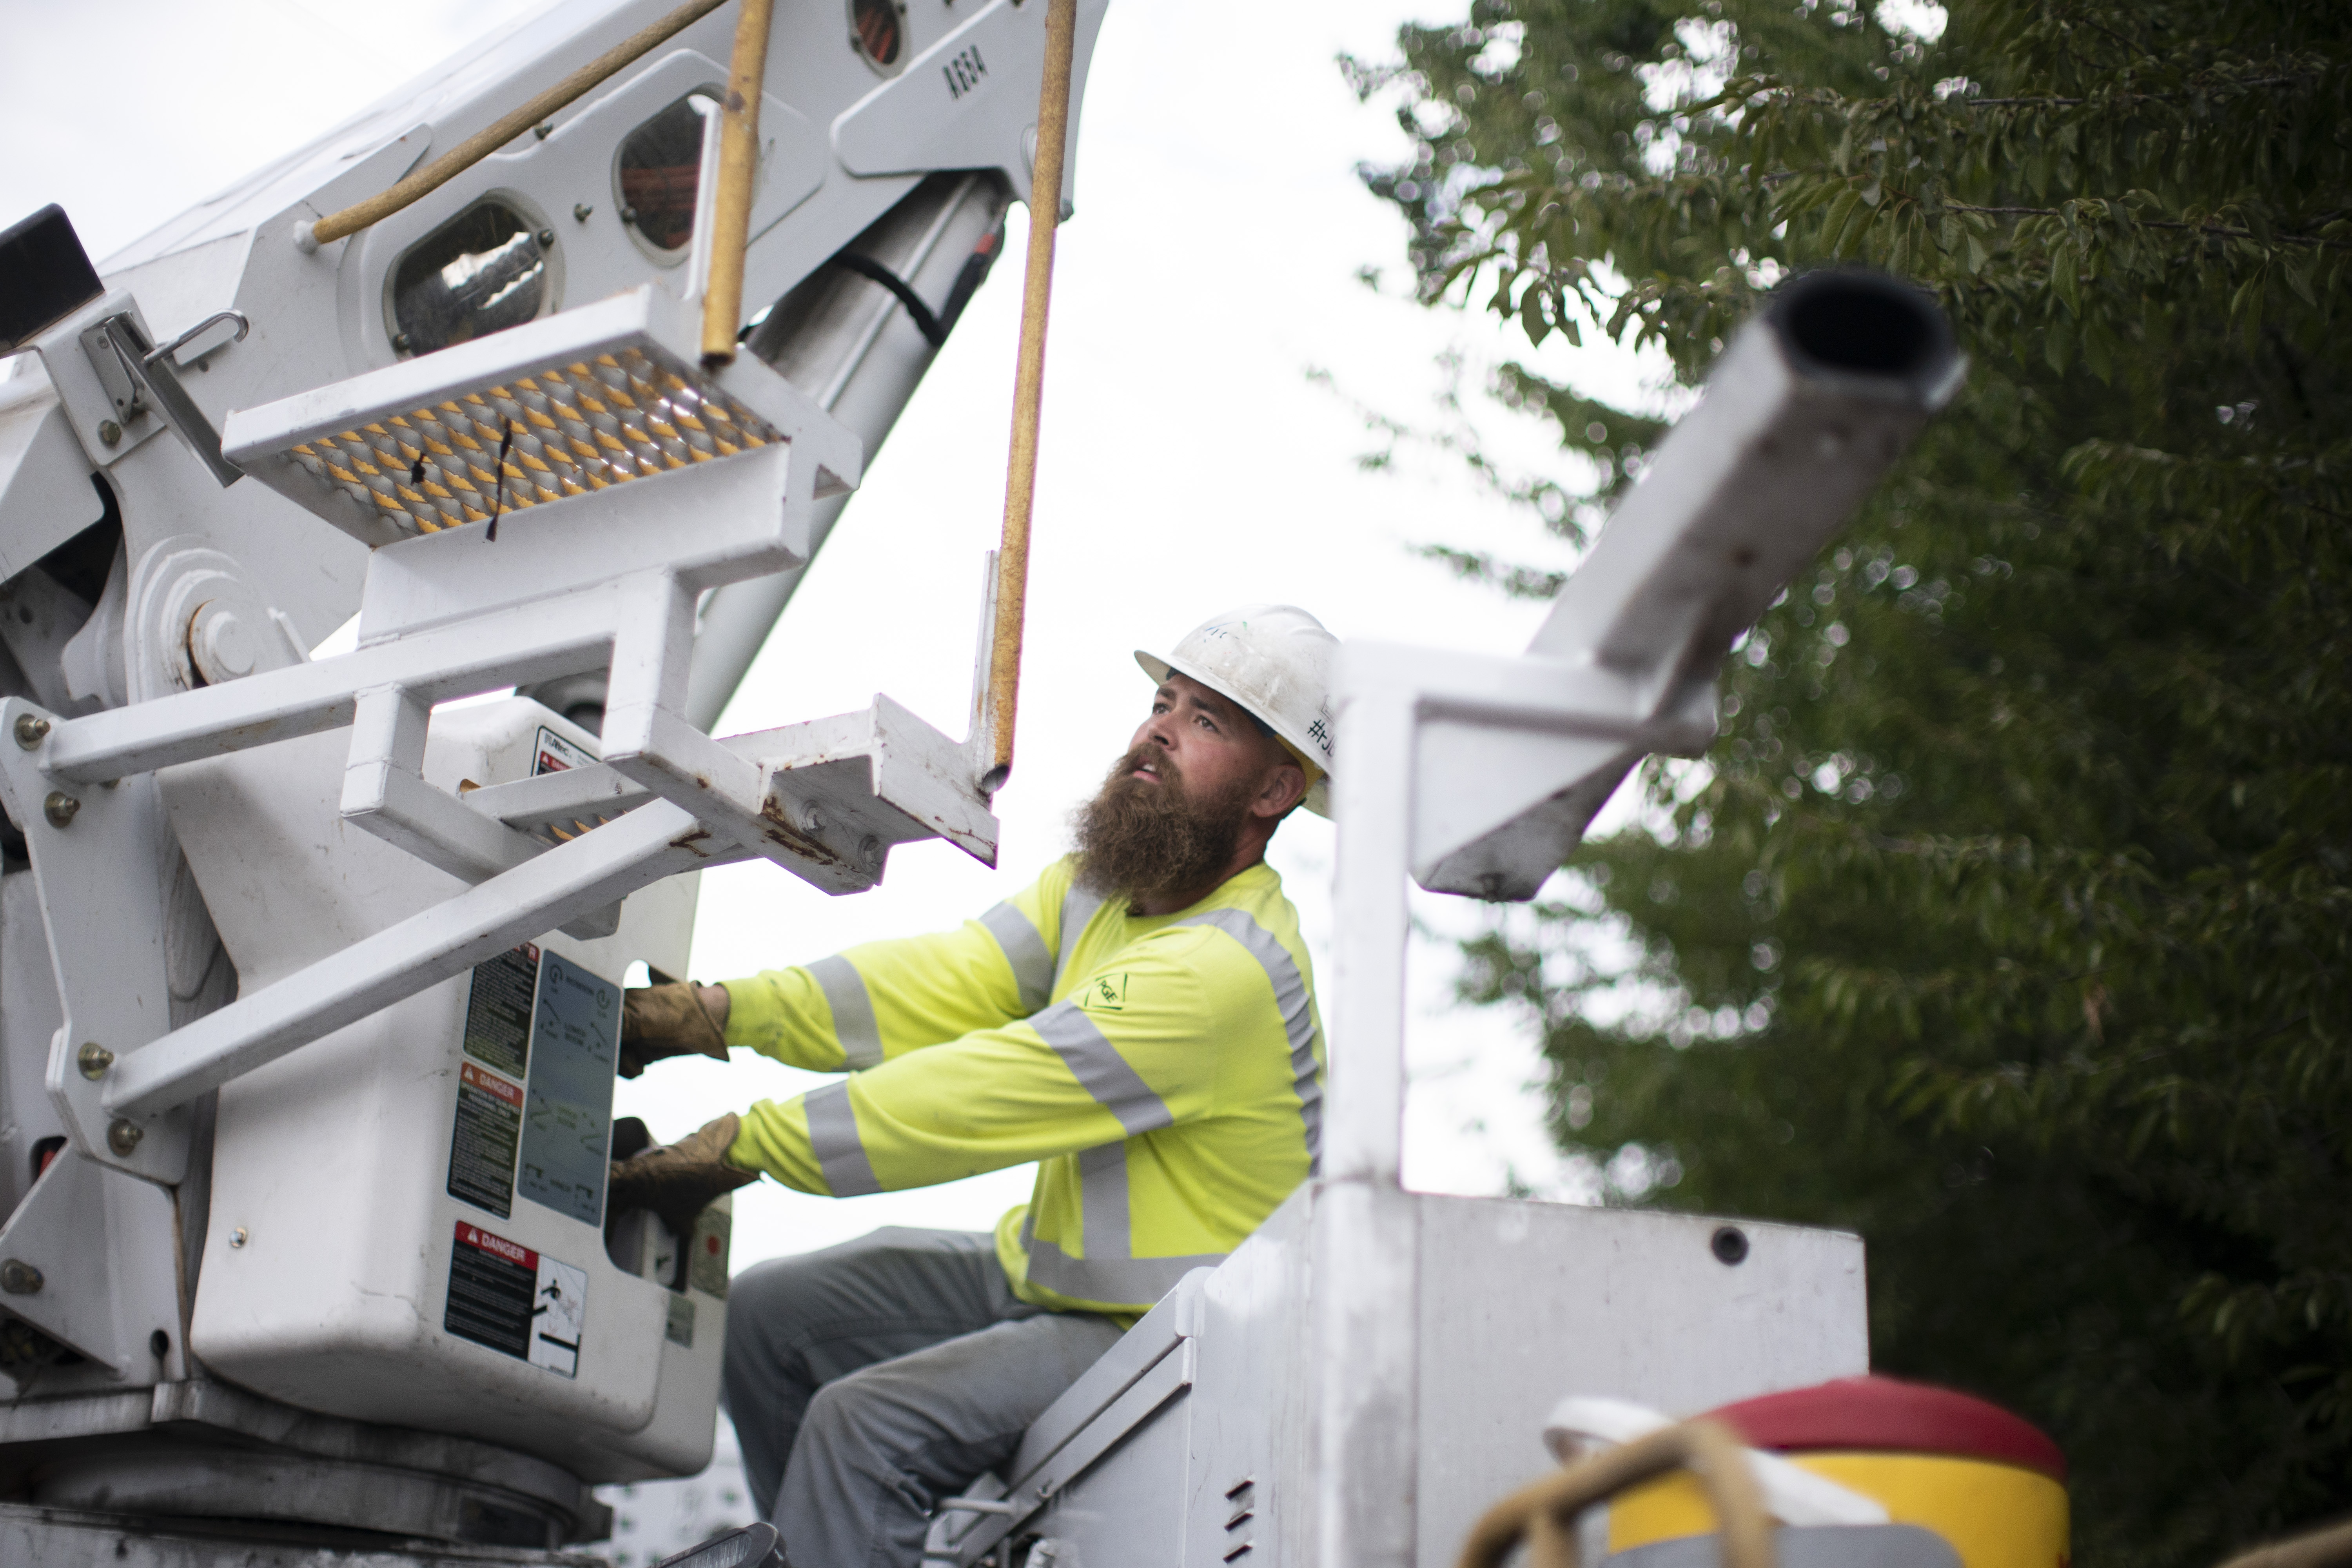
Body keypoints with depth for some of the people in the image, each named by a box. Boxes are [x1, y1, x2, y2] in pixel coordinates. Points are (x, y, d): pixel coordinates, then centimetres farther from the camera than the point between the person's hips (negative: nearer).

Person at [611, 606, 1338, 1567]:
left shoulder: (1229, 967, -27)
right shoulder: (1106, 880, 2)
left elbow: (978, 1101, -27)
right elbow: (952, 983, -2)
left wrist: (741, 1147, -22)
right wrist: (713, 1012, -12)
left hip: (1159, 1341, -9)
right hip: (1050, 1272, 9)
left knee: (864, 1423, -25)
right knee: (768, 1316, 8)